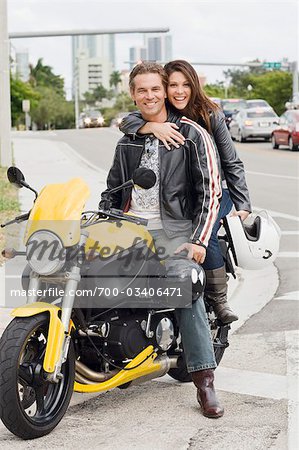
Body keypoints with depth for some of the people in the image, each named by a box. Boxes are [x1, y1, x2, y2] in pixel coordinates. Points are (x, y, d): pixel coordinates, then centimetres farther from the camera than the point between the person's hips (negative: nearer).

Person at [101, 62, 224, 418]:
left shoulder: (192, 135, 3)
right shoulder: (128, 139, 20)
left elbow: (211, 191, -2)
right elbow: (113, 188, 27)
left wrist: (199, 240, -11)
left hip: (172, 228, -5)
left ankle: (205, 383, -21)